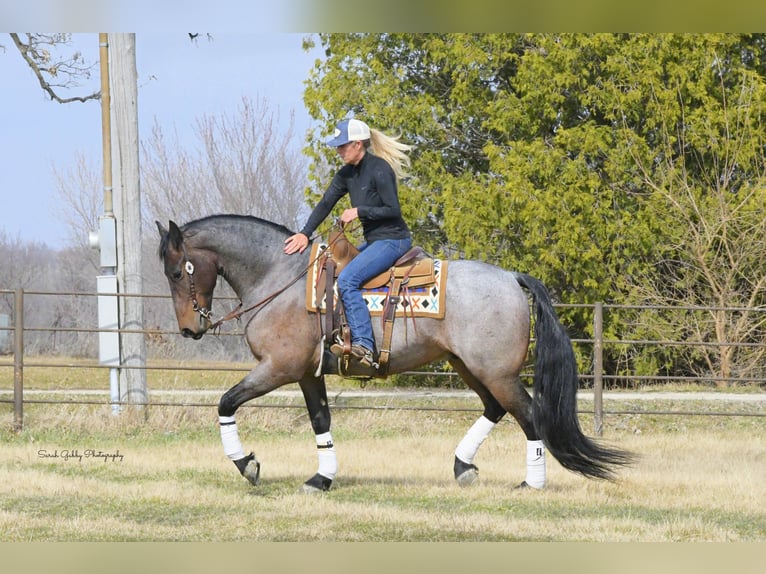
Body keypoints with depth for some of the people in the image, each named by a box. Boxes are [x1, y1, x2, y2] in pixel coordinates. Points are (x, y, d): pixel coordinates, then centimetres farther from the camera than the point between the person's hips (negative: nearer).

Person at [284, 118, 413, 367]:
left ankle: (364, 346, -33)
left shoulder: (379, 169, -16)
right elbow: (325, 204, 6)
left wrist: (359, 212, -17)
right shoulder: (347, 174, 9)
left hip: (393, 240, -10)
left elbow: (393, 210, -18)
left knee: (347, 279, -26)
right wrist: (304, 234, -6)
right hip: (373, 241, 10)